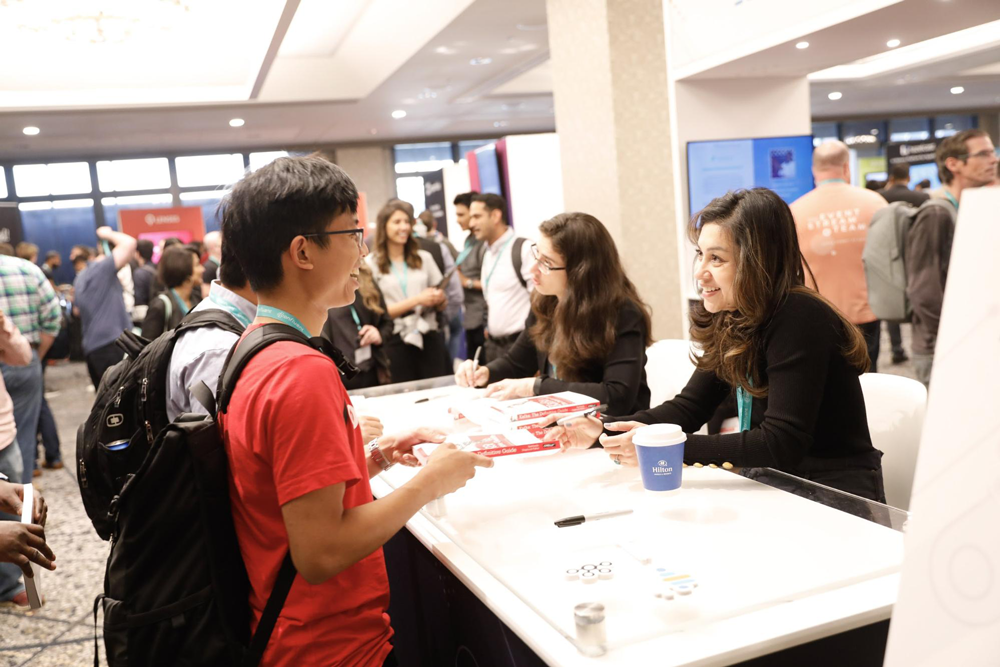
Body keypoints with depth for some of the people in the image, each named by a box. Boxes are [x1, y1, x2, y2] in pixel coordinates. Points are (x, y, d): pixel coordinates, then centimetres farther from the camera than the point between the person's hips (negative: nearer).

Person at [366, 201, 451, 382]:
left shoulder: (424, 258, 11)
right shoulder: (371, 263, -1)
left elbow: (442, 304, 15)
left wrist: (439, 299, -8)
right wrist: (417, 300, -11)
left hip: (430, 337, 3)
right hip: (396, 342, -3)